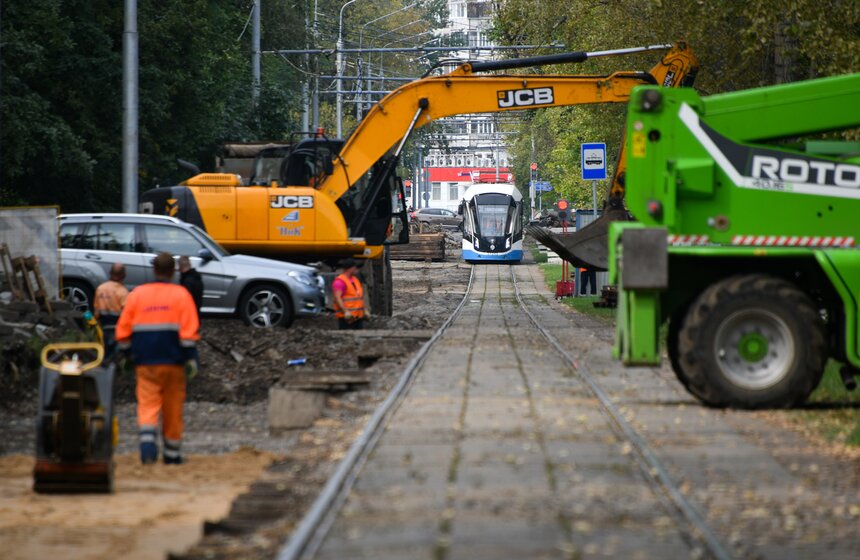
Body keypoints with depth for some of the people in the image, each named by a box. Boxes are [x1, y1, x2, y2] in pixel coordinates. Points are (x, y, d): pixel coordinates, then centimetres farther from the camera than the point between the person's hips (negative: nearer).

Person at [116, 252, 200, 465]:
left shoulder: (137, 294, 7)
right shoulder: (181, 295, -1)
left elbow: (123, 328, 8)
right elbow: (189, 330, -8)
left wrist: (123, 353, 18)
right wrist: (191, 358, -7)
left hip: (145, 361, 1)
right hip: (172, 360, -1)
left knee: (147, 404, -2)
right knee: (173, 408, 9)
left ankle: (147, 440, -28)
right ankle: (172, 453, 17)